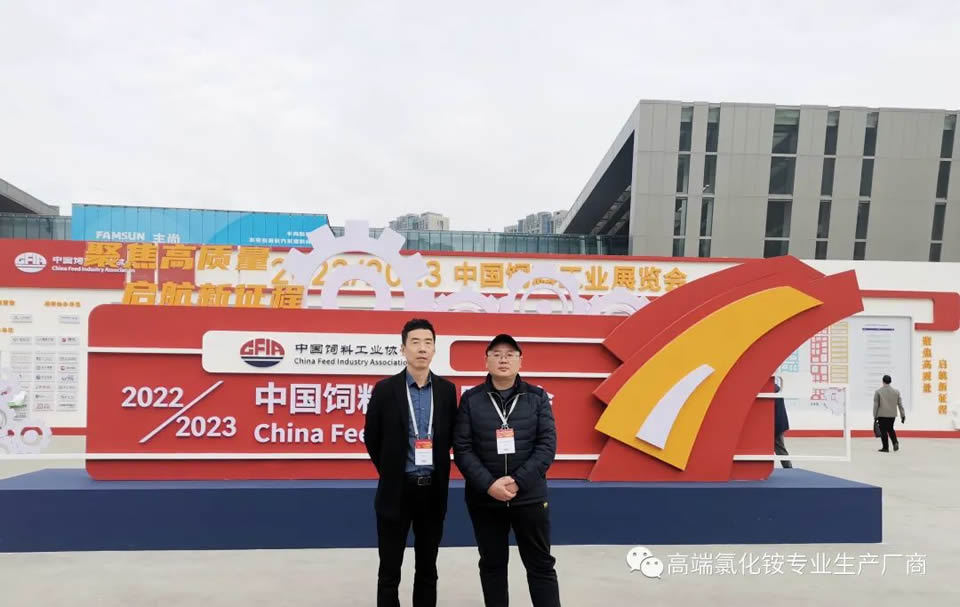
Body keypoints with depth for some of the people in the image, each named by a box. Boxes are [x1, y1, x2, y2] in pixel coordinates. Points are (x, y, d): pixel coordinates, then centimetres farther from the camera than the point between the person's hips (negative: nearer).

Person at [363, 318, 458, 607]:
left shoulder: (447, 390, 1)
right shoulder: (385, 389, -6)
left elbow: (450, 437, 9)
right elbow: (372, 438, 2)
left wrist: (436, 472, 8)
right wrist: (390, 472, 8)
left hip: (433, 491, 2)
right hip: (396, 490, -2)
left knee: (427, 568, 14)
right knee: (389, 570, 7)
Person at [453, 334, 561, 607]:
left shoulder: (537, 397, 2)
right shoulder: (470, 399, 1)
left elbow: (547, 445, -4)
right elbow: (462, 448, -4)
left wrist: (518, 481, -14)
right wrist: (489, 484, -16)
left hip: (530, 497, 0)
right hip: (484, 498, 0)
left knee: (540, 564, 7)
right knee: (492, 565, 13)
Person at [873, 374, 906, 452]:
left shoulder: (878, 391, -6)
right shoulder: (896, 391, 3)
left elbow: (876, 405, -7)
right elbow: (900, 404, 4)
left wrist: (875, 416, -2)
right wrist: (903, 416, 9)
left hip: (882, 414, -4)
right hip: (892, 414, 4)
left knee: (883, 431, 3)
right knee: (890, 429, 20)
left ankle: (885, 447, 5)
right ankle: (895, 442, 1)